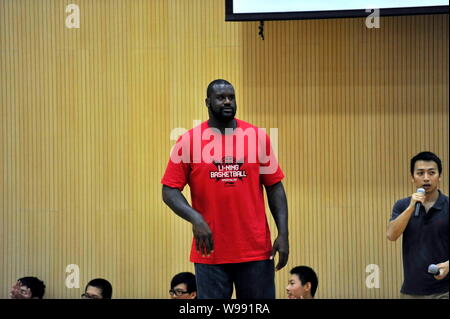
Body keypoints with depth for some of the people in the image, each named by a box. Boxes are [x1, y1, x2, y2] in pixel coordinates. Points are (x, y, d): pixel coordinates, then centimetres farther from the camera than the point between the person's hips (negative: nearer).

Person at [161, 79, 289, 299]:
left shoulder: (258, 136, 5)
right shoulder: (189, 141, 0)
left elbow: (274, 187, 7)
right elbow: (169, 190, -1)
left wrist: (283, 233, -2)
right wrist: (195, 218, -18)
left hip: (256, 250, 1)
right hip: (210, 251, -1)